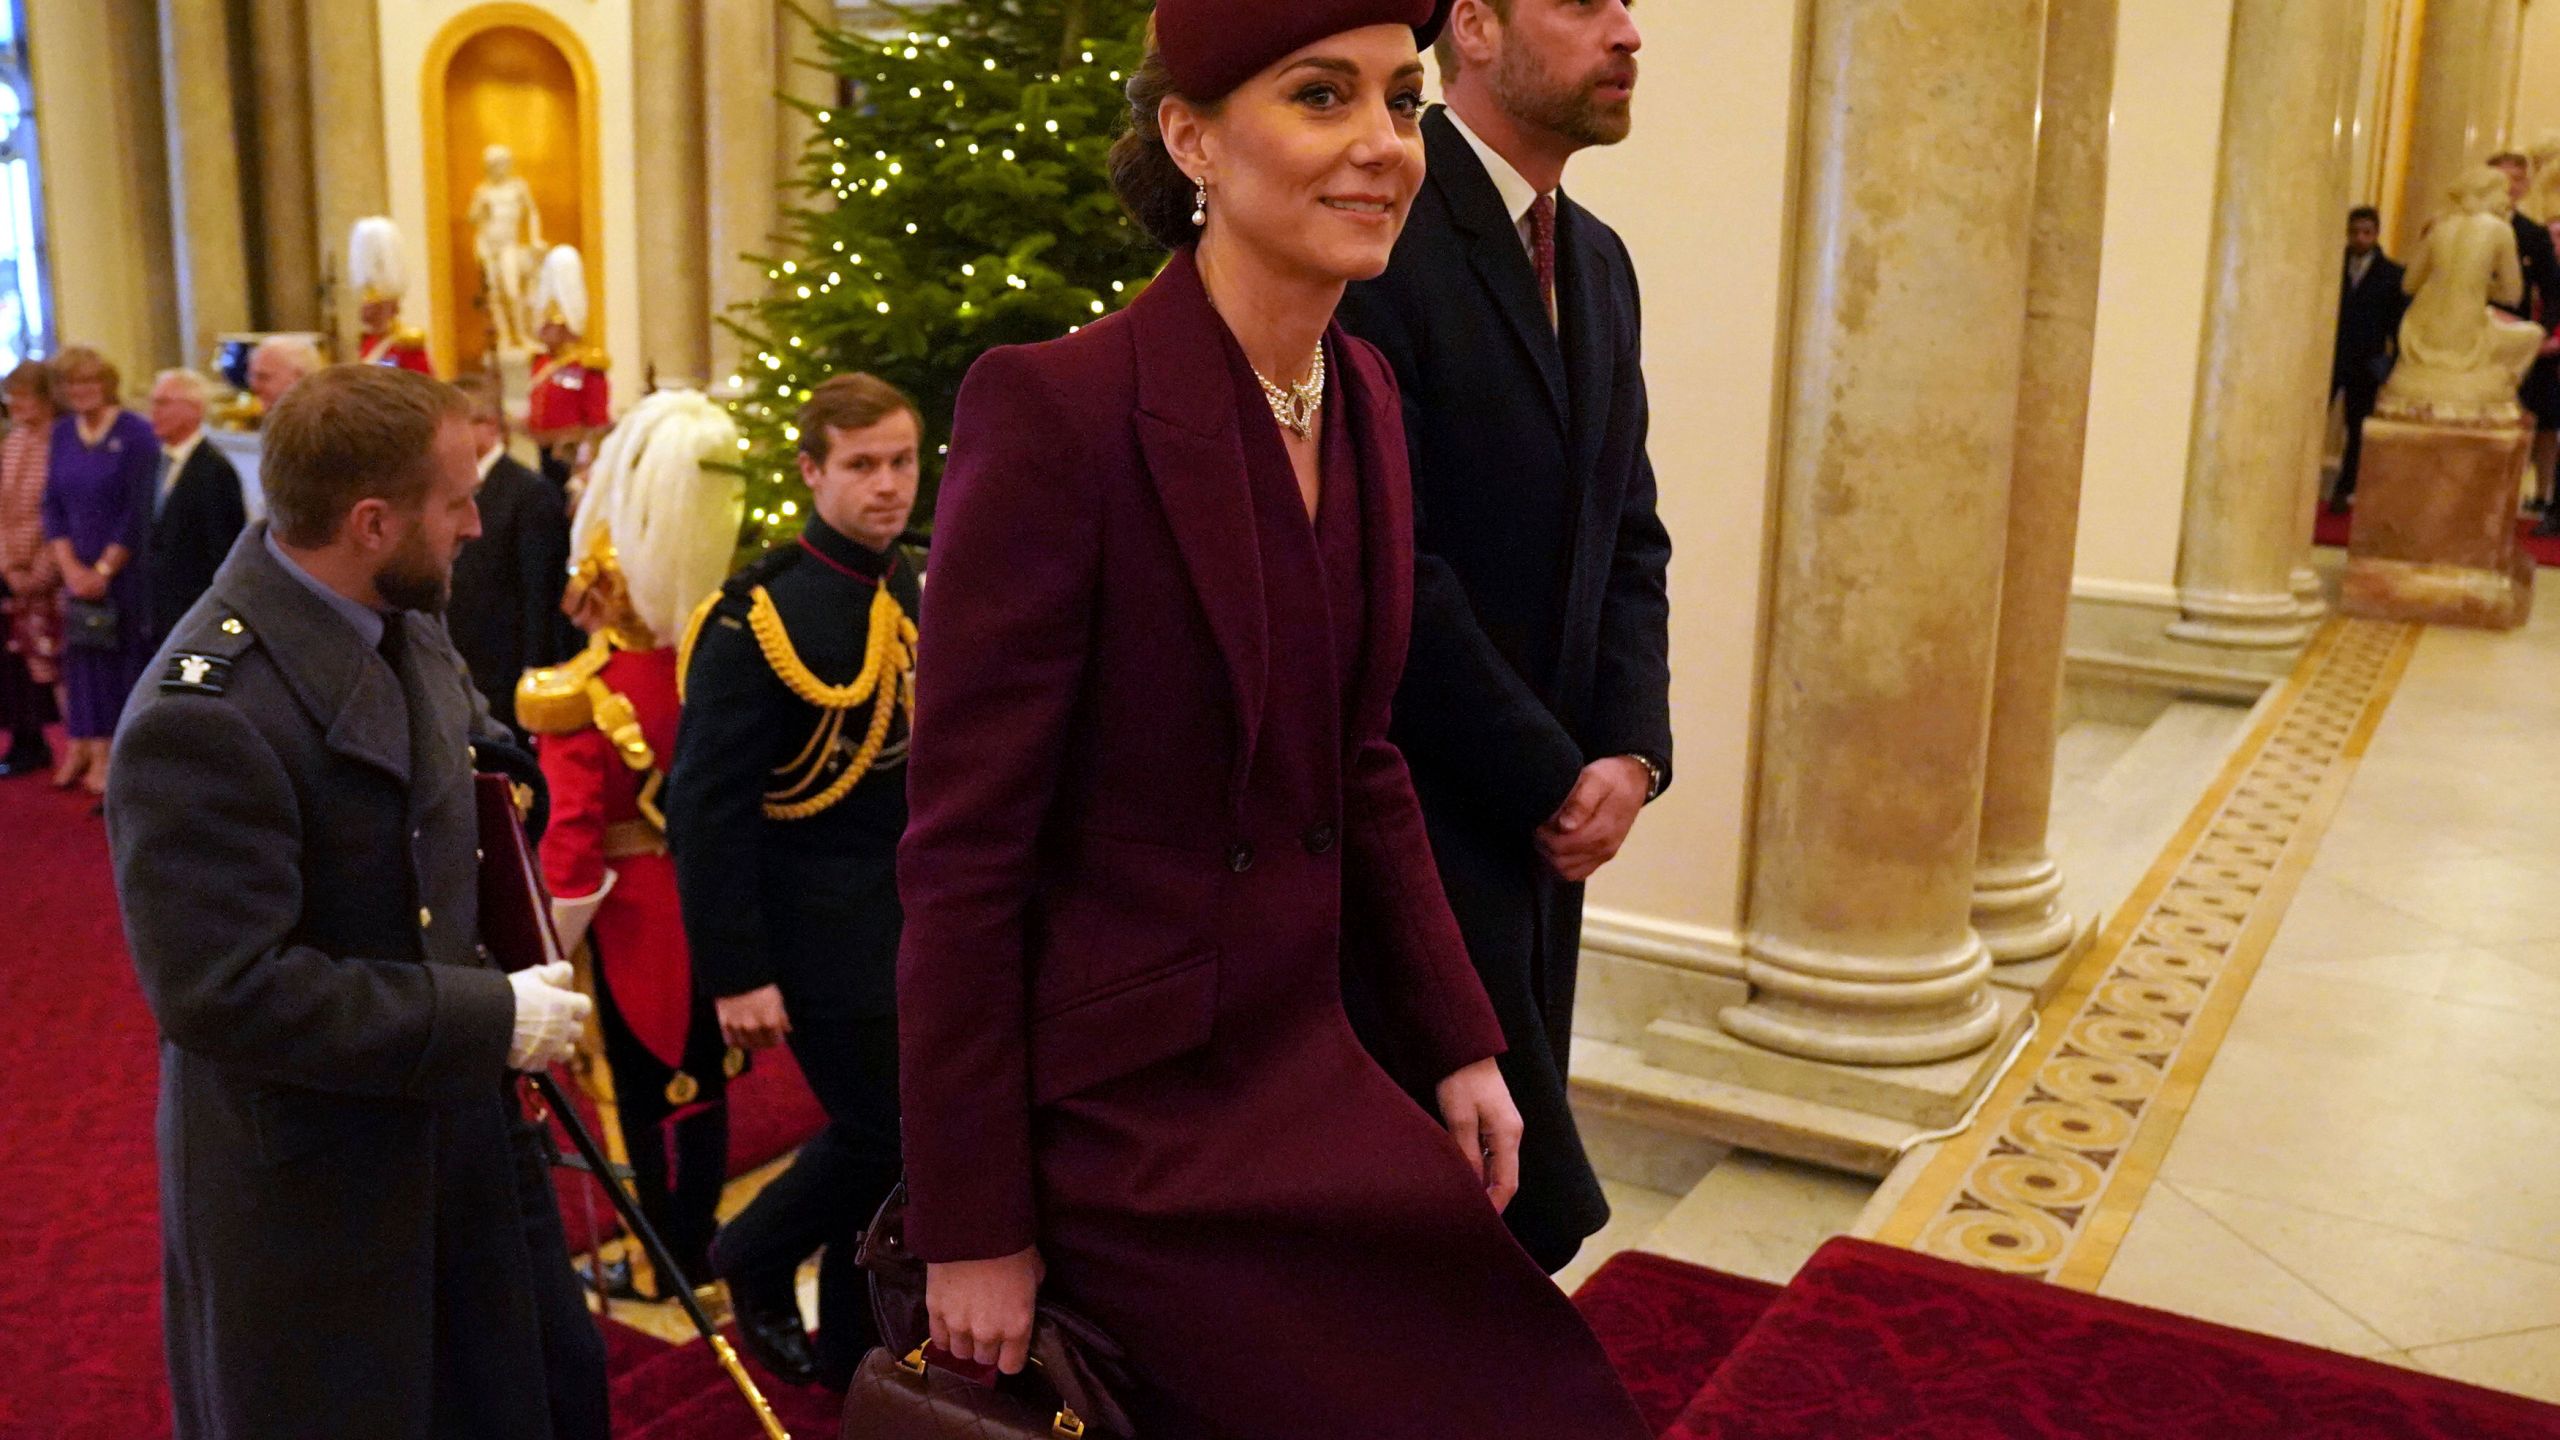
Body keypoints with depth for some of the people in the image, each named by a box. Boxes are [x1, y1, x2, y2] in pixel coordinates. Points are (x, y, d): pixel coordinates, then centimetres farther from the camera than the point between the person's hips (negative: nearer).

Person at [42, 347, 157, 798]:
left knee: (124, 654, -1)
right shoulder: (62, 433, 8)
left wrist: (105, 568, -12)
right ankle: (85, 746, 14)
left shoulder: (136, 433, -8)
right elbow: (53, 504, 7)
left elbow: (139, 511, -11)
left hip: (126, 570, -4)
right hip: (78, 569, 5)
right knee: (82, 654, 7)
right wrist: (70, 566, -5)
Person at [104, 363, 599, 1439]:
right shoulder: (202, 716, -27)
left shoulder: (403, 626, -2)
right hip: (305, 1190, -7)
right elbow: (224, 994, -29)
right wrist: (488, 1019, -24)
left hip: (449, 1128, 8)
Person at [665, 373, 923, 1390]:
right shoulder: (760, 615, -16)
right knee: (880, 1136, -3)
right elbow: (709, 804, -17)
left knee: (898, 1136, 12)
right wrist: (736, 972, -18)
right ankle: (752, 1259, 26)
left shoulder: (923, 596, 5)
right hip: (821, 921, -7)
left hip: (916, 913, 7)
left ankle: (855, 1348, 30)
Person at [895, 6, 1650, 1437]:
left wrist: (1462, 1042, 9)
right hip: (1125, 1116, -7)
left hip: (1308, 1065, 7)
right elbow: (962, 850, -18)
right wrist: (972, 1232, -14)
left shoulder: (1367, 394, 3)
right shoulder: (1054, 406, -20)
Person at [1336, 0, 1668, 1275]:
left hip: (1543, 814, 8)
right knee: (1519, 1206, -2)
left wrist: (1629, 753, -3)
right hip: (1415, 817, -8)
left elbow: (1630, 537, 13)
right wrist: (1550, 781, -12)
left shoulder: (1600, 263, 13)